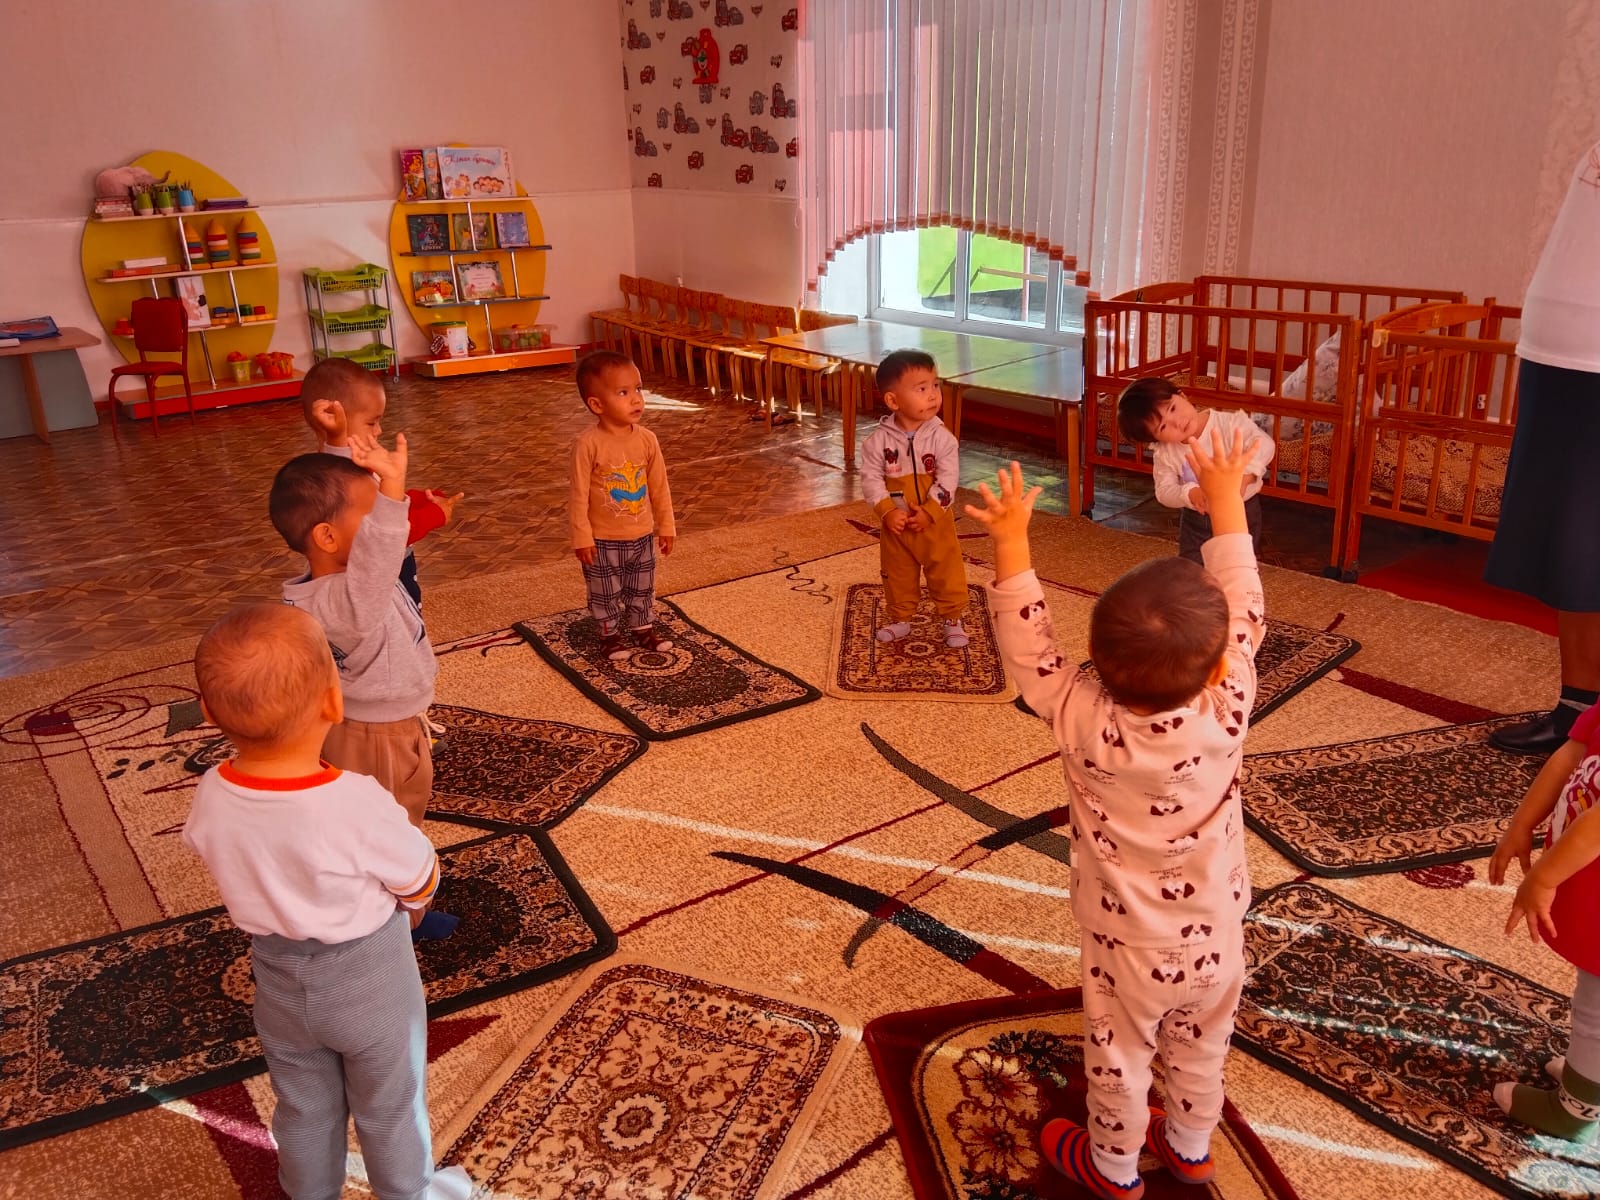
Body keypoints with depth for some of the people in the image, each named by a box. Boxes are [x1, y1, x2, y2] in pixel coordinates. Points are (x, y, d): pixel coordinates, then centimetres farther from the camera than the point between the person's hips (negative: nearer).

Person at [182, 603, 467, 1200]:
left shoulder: (210, 799, -22)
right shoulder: (358, 803, -36)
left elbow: (230, 864, -2)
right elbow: (420, 886, -19)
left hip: (278, 978, 4)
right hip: (368, 977, -4)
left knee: (304, 1111, 29)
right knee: (389, 1111, 23)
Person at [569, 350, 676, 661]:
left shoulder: (647, 439, -8)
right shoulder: (588, 444, -21)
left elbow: (659, 487, 2)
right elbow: (579, 495, -16)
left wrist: (666, 525, 7)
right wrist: (582, 537, -14)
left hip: (642, 536, 4)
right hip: (602, 540, -4)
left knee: (642, 589, 21)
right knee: (606, 593, 13)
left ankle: (643, 628, 41)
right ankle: (610, 634, 33)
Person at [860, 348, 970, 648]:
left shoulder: (942, 437, -14)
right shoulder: (879, 439, -13)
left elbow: (948, 480, -15)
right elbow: (870, 478, -12)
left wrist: (928, 512, -22)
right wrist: (887, 511, -22)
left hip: (935, 522, -1)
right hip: (895, 524, 1)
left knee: (947, 573, 8)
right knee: (897, 575, 17)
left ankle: (952, 619, 27)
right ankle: (900, 619, 36)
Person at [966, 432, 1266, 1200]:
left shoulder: (1087, 725, -33)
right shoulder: (1228, 708, -27)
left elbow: (1028, 647, -22)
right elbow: (1245, 610, -14)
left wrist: (1011, 540, -20)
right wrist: (1225, 501, -5)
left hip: (1131, 946, -3)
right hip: (1215, 936, 3)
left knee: (1119, 1060, 22)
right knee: (1201, 1050, 28)